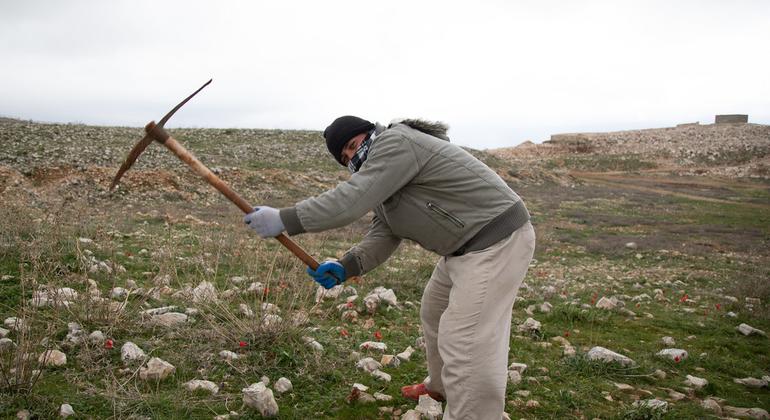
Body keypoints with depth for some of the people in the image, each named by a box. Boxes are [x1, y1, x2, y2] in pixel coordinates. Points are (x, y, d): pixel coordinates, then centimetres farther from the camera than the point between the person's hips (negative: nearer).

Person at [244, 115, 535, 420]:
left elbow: (353, 198, -25)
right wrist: (345, 267, -7)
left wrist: (285, 219, -23)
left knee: (465, 346, -12)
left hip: (495, 243, -11)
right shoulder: (384, 174, 17)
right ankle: (441, 386, 48)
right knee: (434, 313, 26)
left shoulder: (395, 142, -15)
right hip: (467, 247, 11)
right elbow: (383, 234, 8)